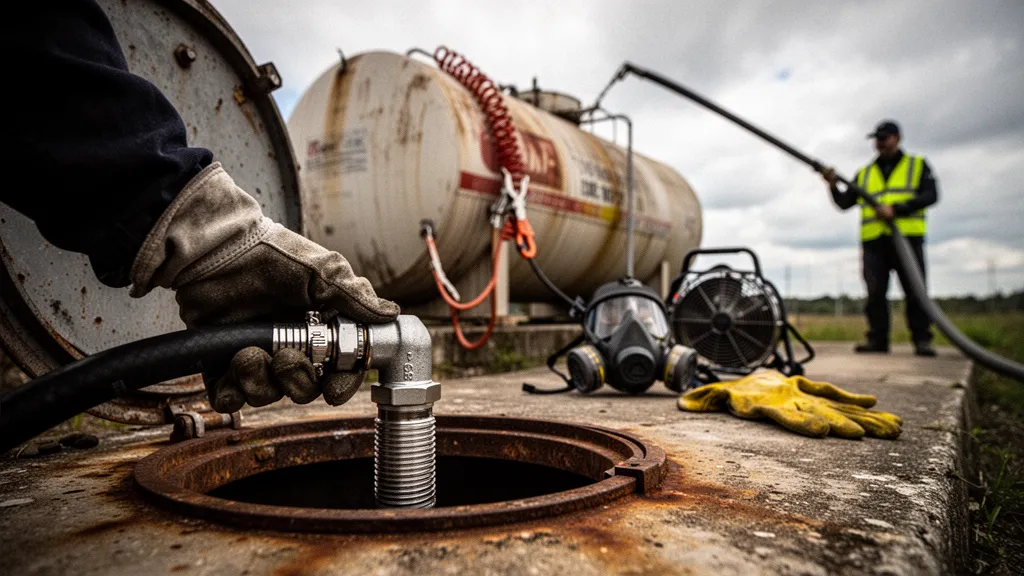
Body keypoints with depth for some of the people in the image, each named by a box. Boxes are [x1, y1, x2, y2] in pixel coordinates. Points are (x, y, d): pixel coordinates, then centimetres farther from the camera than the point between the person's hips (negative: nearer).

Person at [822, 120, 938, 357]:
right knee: (875, 292, -2)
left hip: (907, 237, -2)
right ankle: (877, 339, 2)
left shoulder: (918, 165, 13)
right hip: (873, 241, 3)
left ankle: (922, 340, 1)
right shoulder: (864, 173, 20)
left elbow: (931, 195, -1)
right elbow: (845, 203, 14)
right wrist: (833, 186, -6)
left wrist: (896, 209, -14)